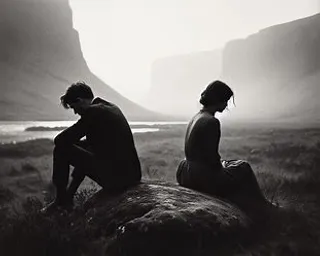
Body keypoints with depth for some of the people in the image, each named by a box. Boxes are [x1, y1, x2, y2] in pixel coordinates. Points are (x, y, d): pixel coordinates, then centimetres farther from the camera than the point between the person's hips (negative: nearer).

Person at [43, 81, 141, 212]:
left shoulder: (93, 111, -12)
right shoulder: (112, 107, 15)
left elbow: (60, 140, -11)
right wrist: (79, 142, 20)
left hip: (114, 179, -10)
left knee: (61, 149, -2)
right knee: (84, 148, 31)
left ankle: (61, 200, 12)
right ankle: (68, 196, 35)